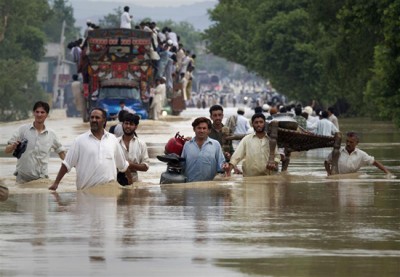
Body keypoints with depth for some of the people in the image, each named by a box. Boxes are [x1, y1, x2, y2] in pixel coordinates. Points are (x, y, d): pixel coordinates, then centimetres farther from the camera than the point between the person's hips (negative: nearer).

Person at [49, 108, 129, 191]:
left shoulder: (112, 139, 11)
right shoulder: (80, 140, 3)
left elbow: (123, 165, 20)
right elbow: (66, 164, 1)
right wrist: (56, 183, -4)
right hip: (86, 190, -2)